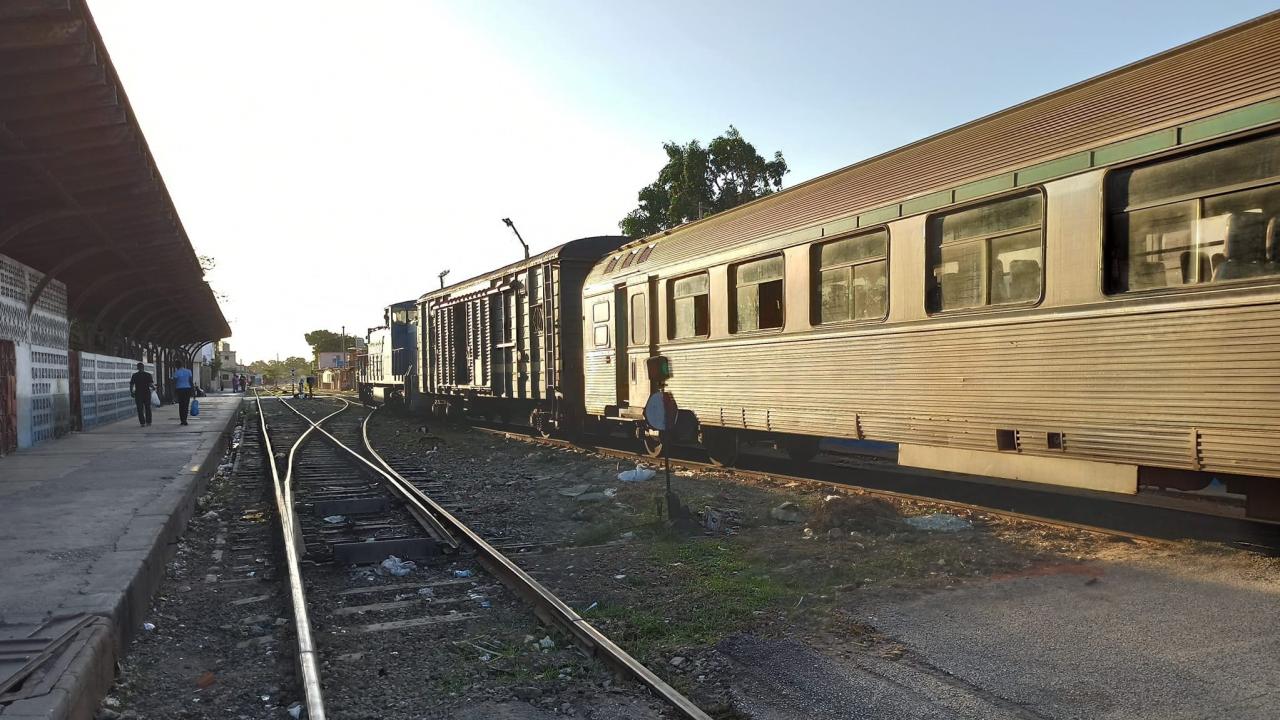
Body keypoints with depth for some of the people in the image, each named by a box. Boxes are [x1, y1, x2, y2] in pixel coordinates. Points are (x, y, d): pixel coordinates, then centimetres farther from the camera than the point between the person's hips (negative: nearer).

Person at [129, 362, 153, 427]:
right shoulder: (148, 375, -5)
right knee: (148, 408, 13)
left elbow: (131, 385, -4)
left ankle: (142, 423, 0)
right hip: (147, 393, 0)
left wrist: (131, 392, 8)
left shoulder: (134, 375, -3)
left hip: (138, 394, 0)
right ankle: (148, 422, 15)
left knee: (140, 409, 5)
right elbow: (151, 384, -11)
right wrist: (153, 387, 10)